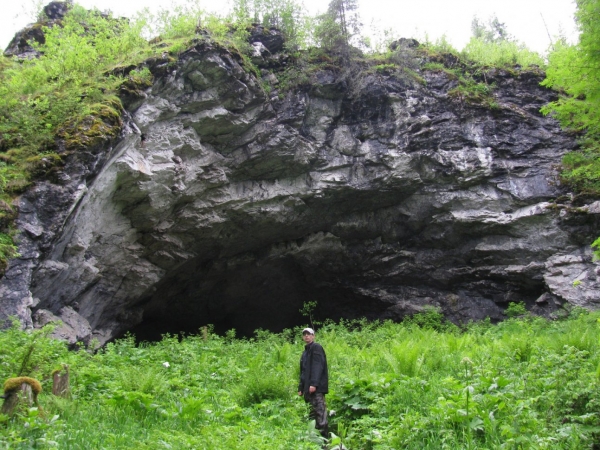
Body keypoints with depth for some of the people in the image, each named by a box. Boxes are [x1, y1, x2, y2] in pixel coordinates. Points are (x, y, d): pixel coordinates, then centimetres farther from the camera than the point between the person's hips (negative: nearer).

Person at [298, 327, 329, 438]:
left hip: (317, 387, -9)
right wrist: (301, 387, 17)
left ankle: (322, 434, -12)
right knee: (313, 412, 9)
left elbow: (318, 366, -16)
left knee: (319, 410, -11)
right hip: (309, 387, 9)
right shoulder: (305, 351, 23)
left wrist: (314, 384, -24)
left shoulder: (316, 348, -4)